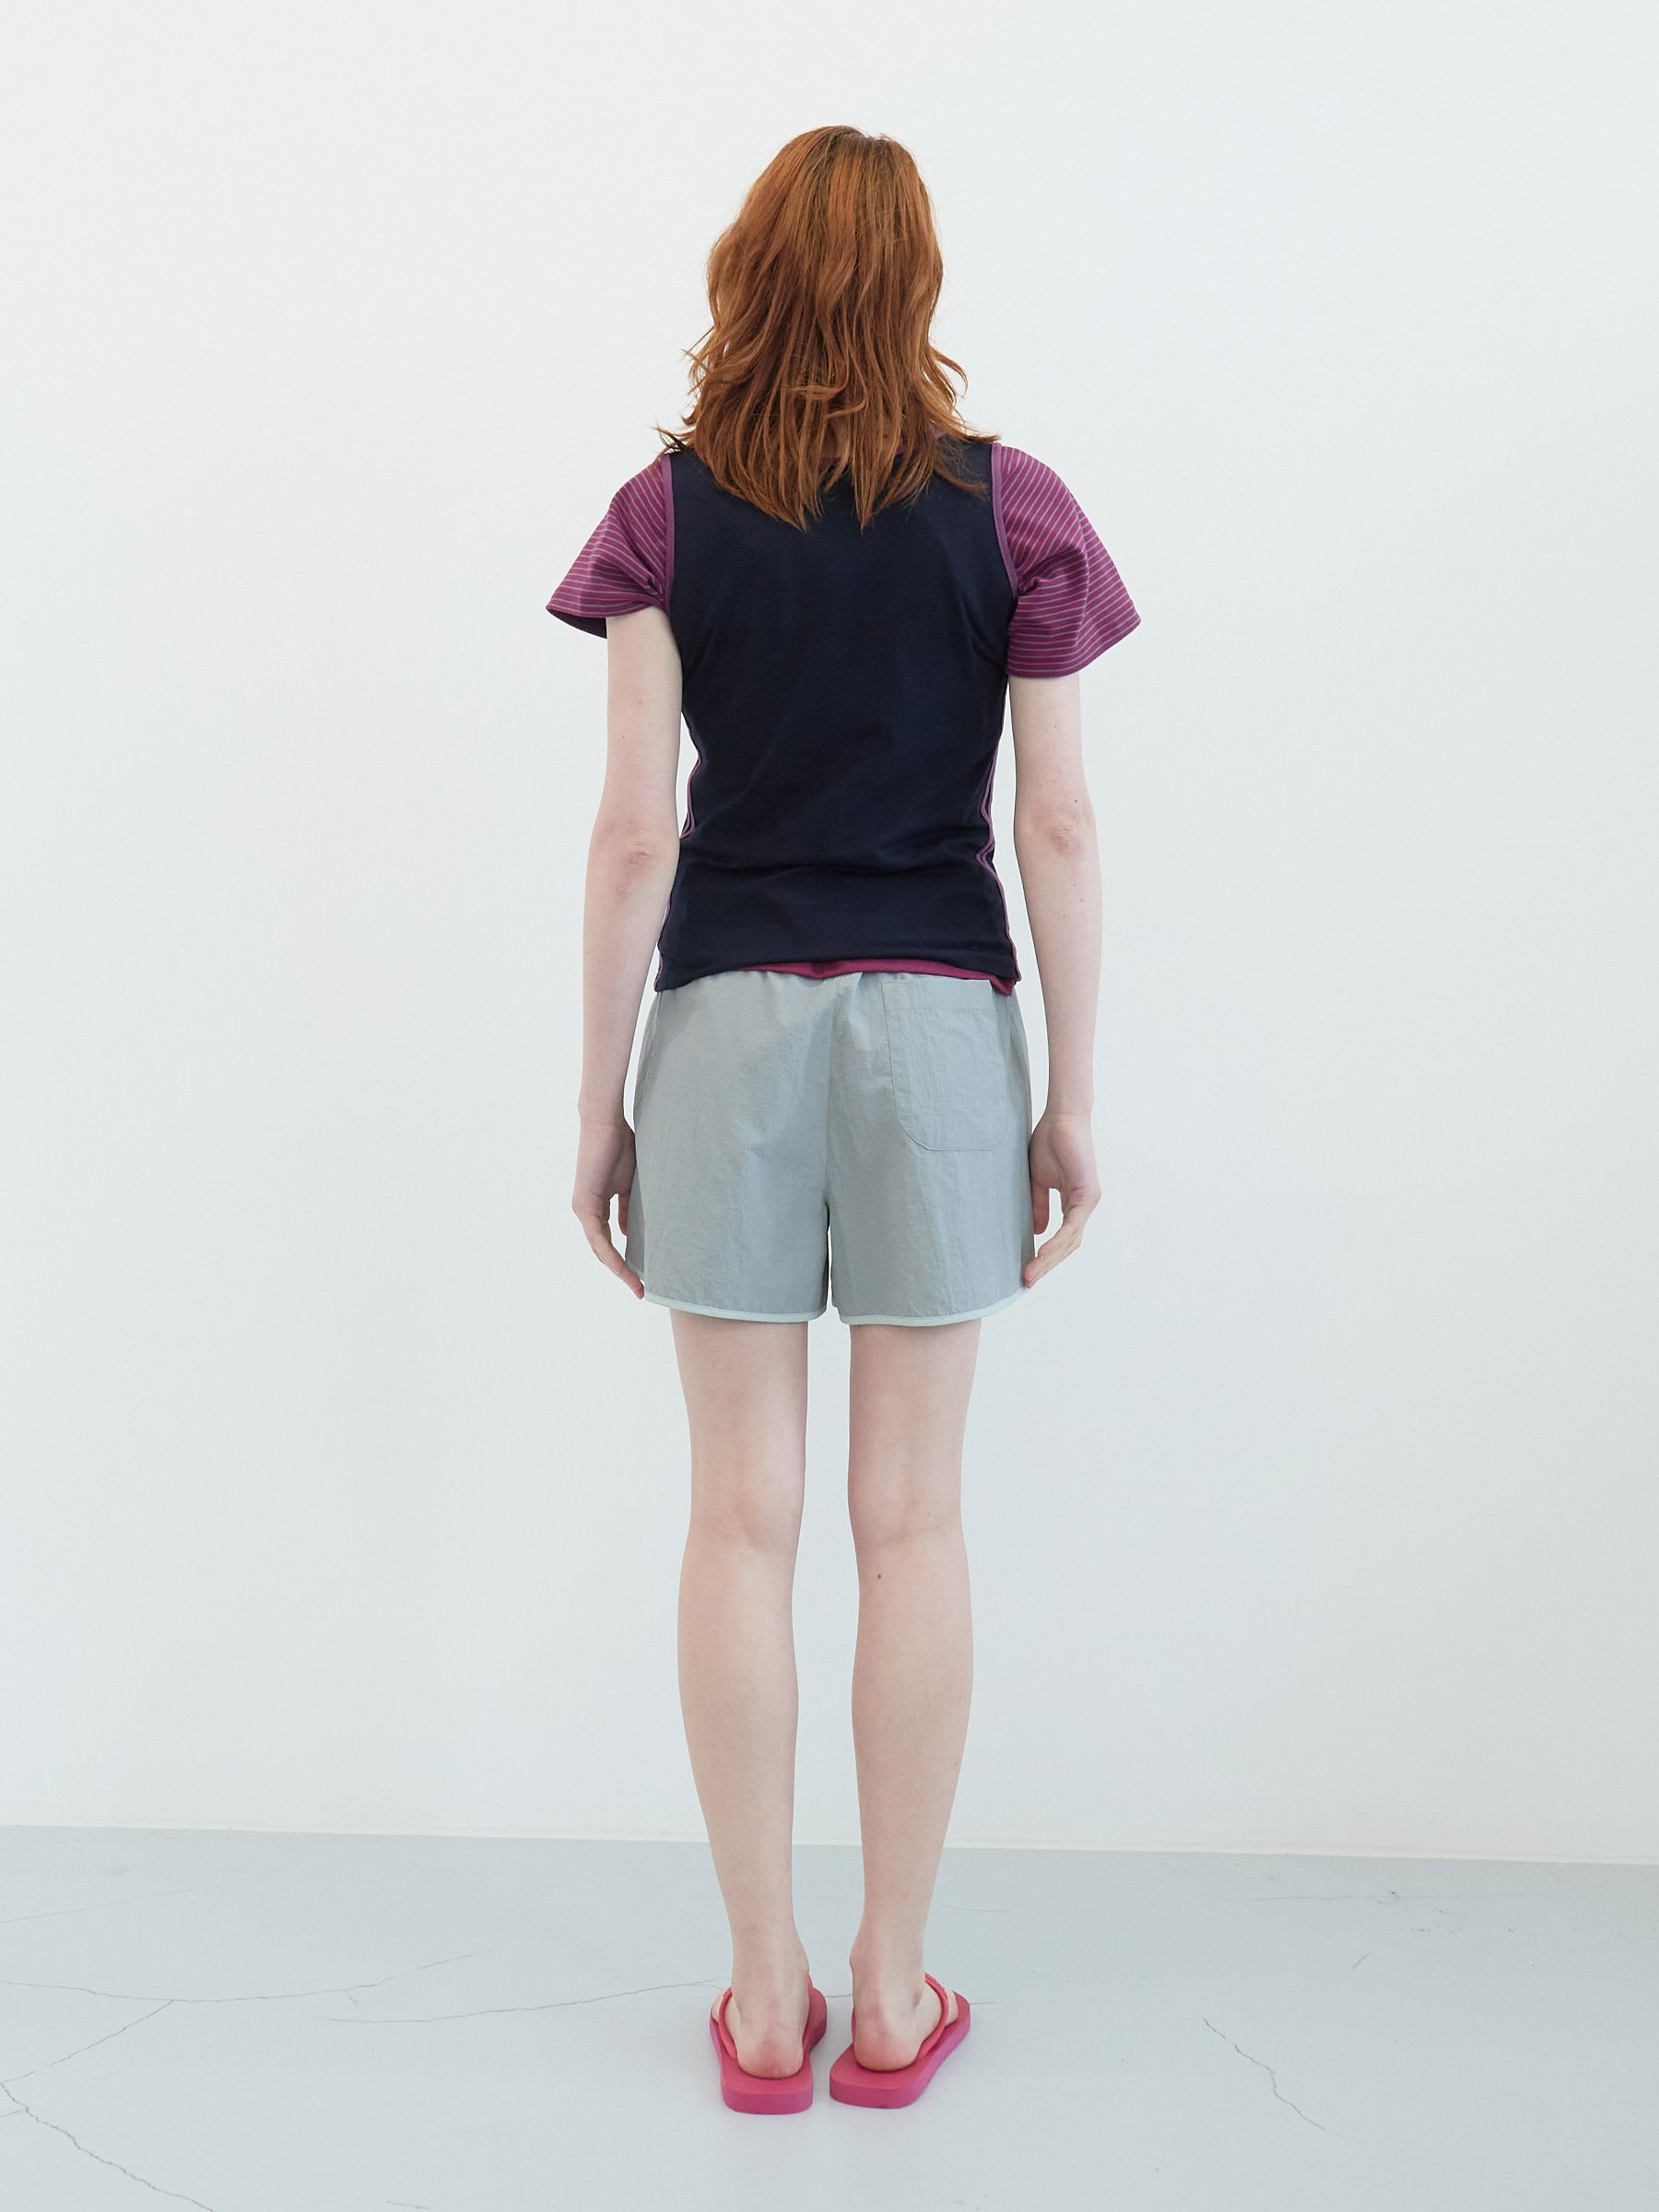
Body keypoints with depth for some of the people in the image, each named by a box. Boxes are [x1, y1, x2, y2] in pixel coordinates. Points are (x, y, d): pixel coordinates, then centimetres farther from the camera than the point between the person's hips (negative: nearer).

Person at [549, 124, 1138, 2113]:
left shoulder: (667, 512, 1)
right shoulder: (1008, 509, 2)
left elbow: (635, 834, -4)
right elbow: (1058, 831, -1)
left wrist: (602, 1100, 4)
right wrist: (1073, 1099, 5)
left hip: (727, 1019, 0)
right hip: (939, 1022, 0)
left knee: (744, 1513, 7)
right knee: (914, 1517, 7)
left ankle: (765, 2001, 18)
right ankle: (892, 1997, 20)